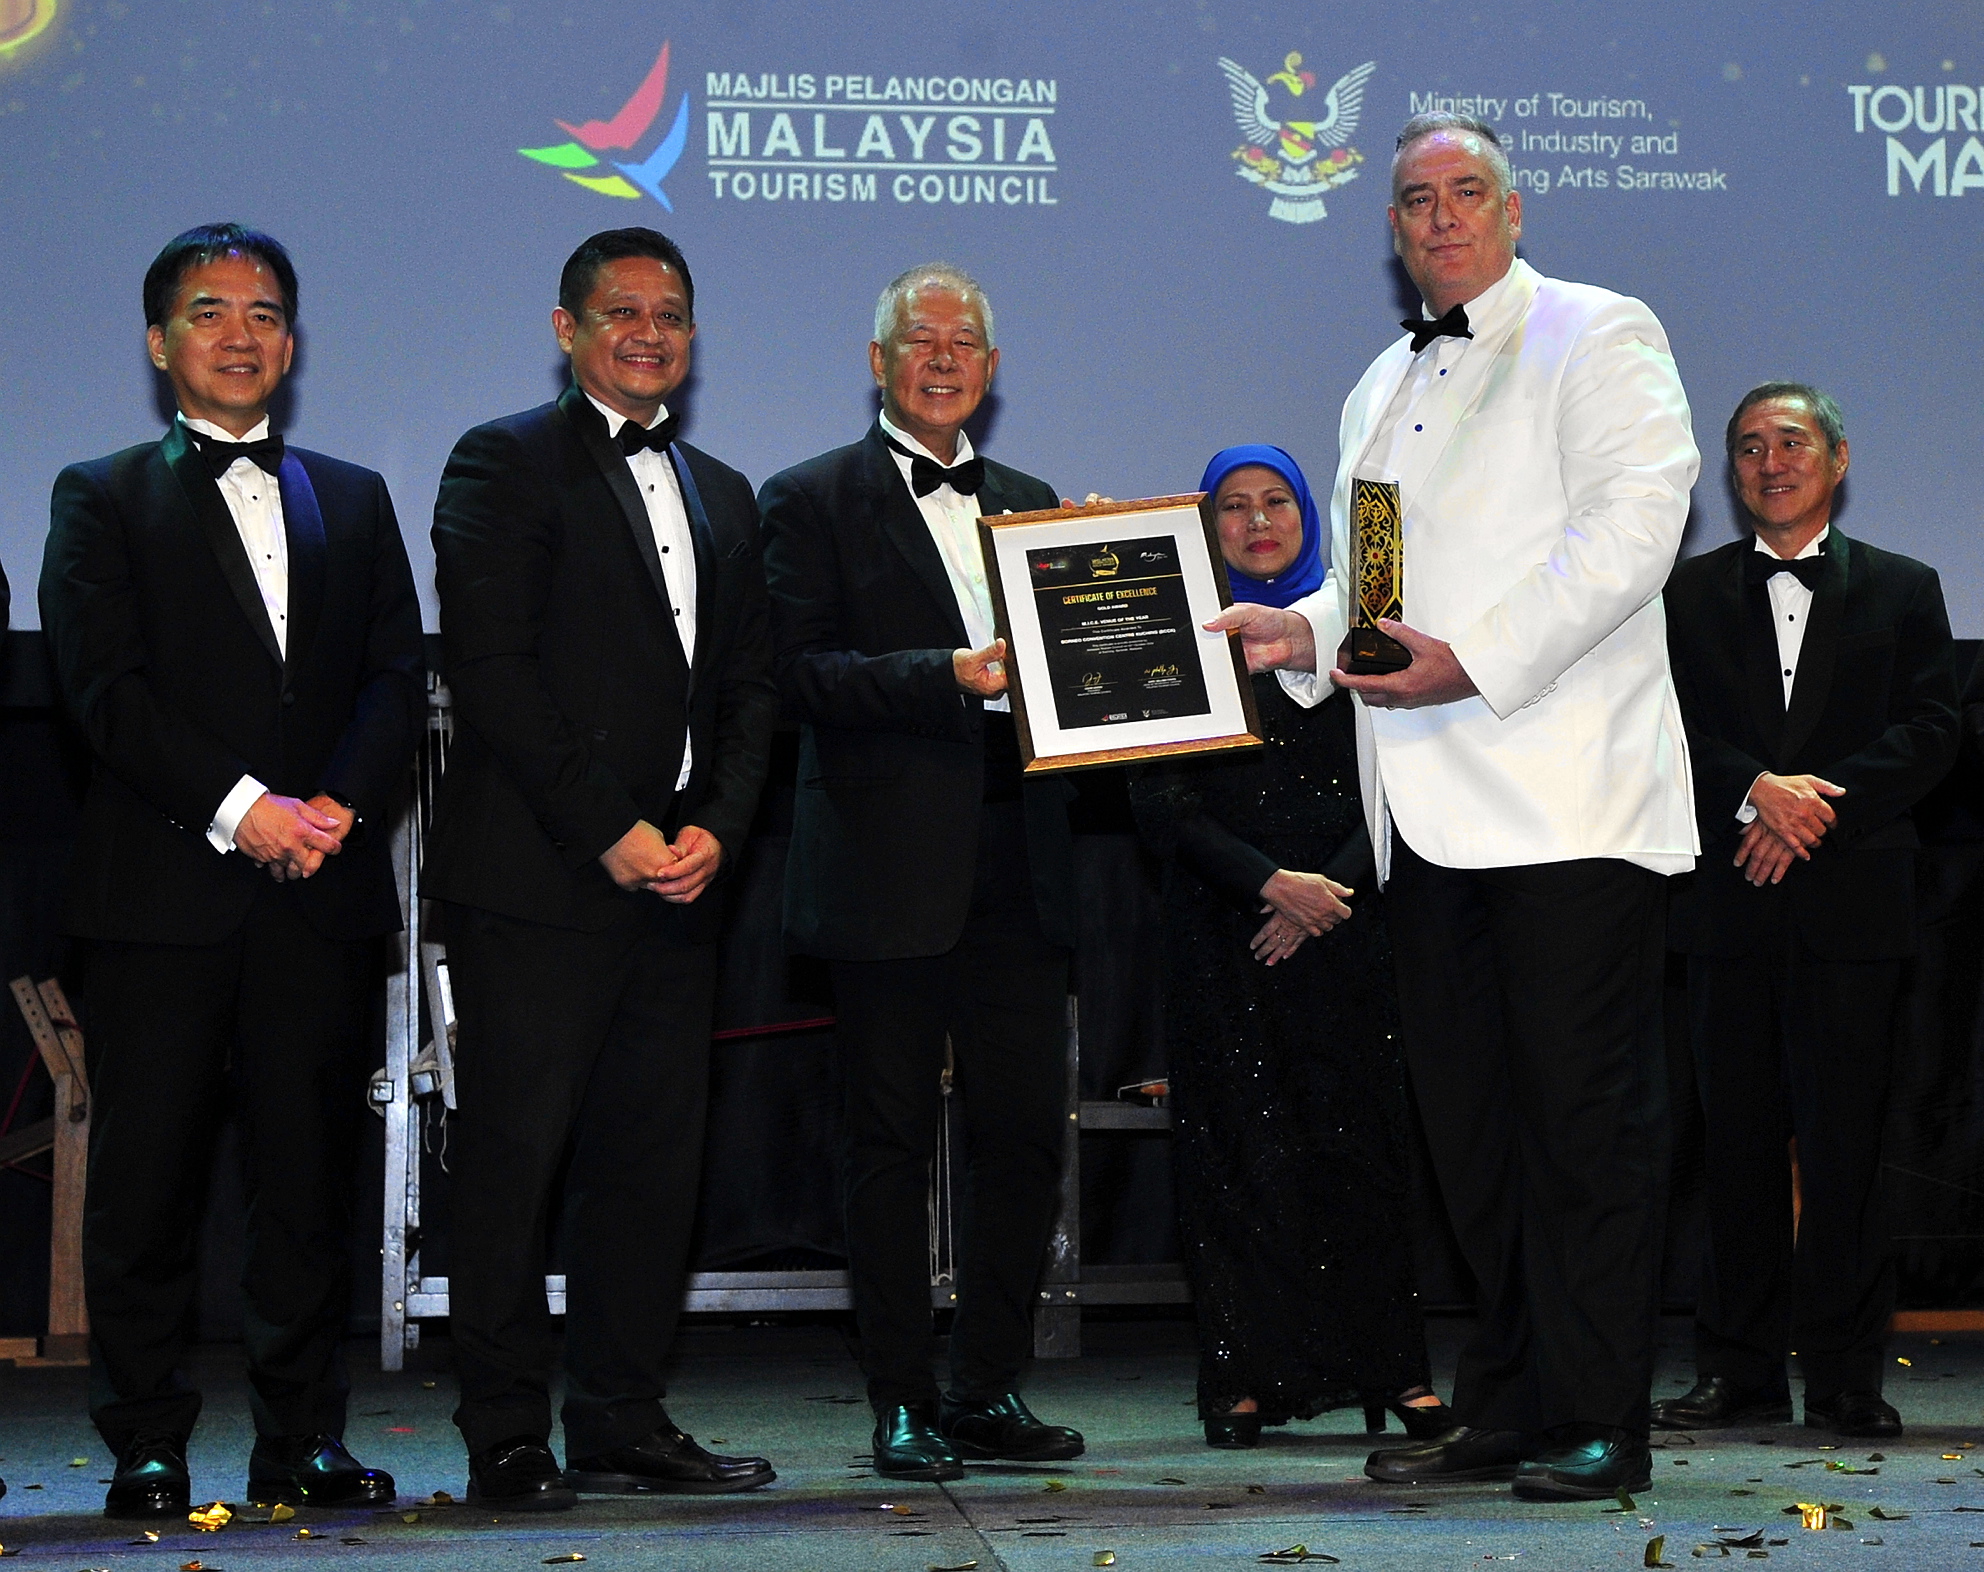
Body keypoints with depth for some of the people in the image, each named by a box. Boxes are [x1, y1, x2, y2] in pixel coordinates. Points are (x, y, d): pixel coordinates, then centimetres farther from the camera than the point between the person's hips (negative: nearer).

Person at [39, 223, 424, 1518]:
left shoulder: (354, 500, 19)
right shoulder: (104, 499, 9)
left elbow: (400, 678, 9)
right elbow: (105, 684, -4)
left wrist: (336, 803, -9)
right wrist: (238, 806, -14)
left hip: (323, 887, 3)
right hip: (164, 888, -2)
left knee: (313, 1170, 3)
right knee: (149, 1176, -1)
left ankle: (304, 1438, 11)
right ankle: (147, 1445, 7)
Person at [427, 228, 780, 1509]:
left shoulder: (723, 496, 20)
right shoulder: (507, 464, -1)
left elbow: (751, 689, 18)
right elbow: (491, 670, -10)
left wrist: (717, 827, 0)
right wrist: (610, 833, -13)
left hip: (679, 877, 6)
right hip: (539, 875, -6)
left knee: (655, 1156, 7)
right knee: (515, 1158, -4)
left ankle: (626, 1424, 16)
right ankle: (509, 1441, 2)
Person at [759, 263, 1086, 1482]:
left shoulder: (1029, 502, 20)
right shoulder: (814, 501, 3)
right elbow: (802, 670, -9)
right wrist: (947, 677, -20)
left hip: (1020, 864, 5)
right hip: (893, 866, -5)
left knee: (1028, 1129, 4)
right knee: (894, 1139, 0)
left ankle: (989, 1389, 16)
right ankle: (903, 1403, 9)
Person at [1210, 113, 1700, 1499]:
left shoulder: (1596, 336, 0)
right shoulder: (1383, 387, 23)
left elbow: (1631, 526, -13)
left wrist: (1473, 657, -20)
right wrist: (1300, 631, 9)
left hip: (1567, 798, -7)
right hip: (1432, 811, 8)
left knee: (1586, 1114, -6)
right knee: (1469, 1121, 10)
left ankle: (1599, 1422, 0)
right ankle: (1504, 1409, 18)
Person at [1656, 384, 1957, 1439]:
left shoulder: (1902, 590, 11)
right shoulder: (1688, 594, 13)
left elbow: (1929, 732, 1)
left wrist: (1817, 809, -12)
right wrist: (1757, 792, -15)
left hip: (1853, 904, -1)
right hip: (1729, 904, 1)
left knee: (1845, 1142, -3)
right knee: (1737, 1141, 3)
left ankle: (1846, 1376, 4)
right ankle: (1741, 1372, 9)